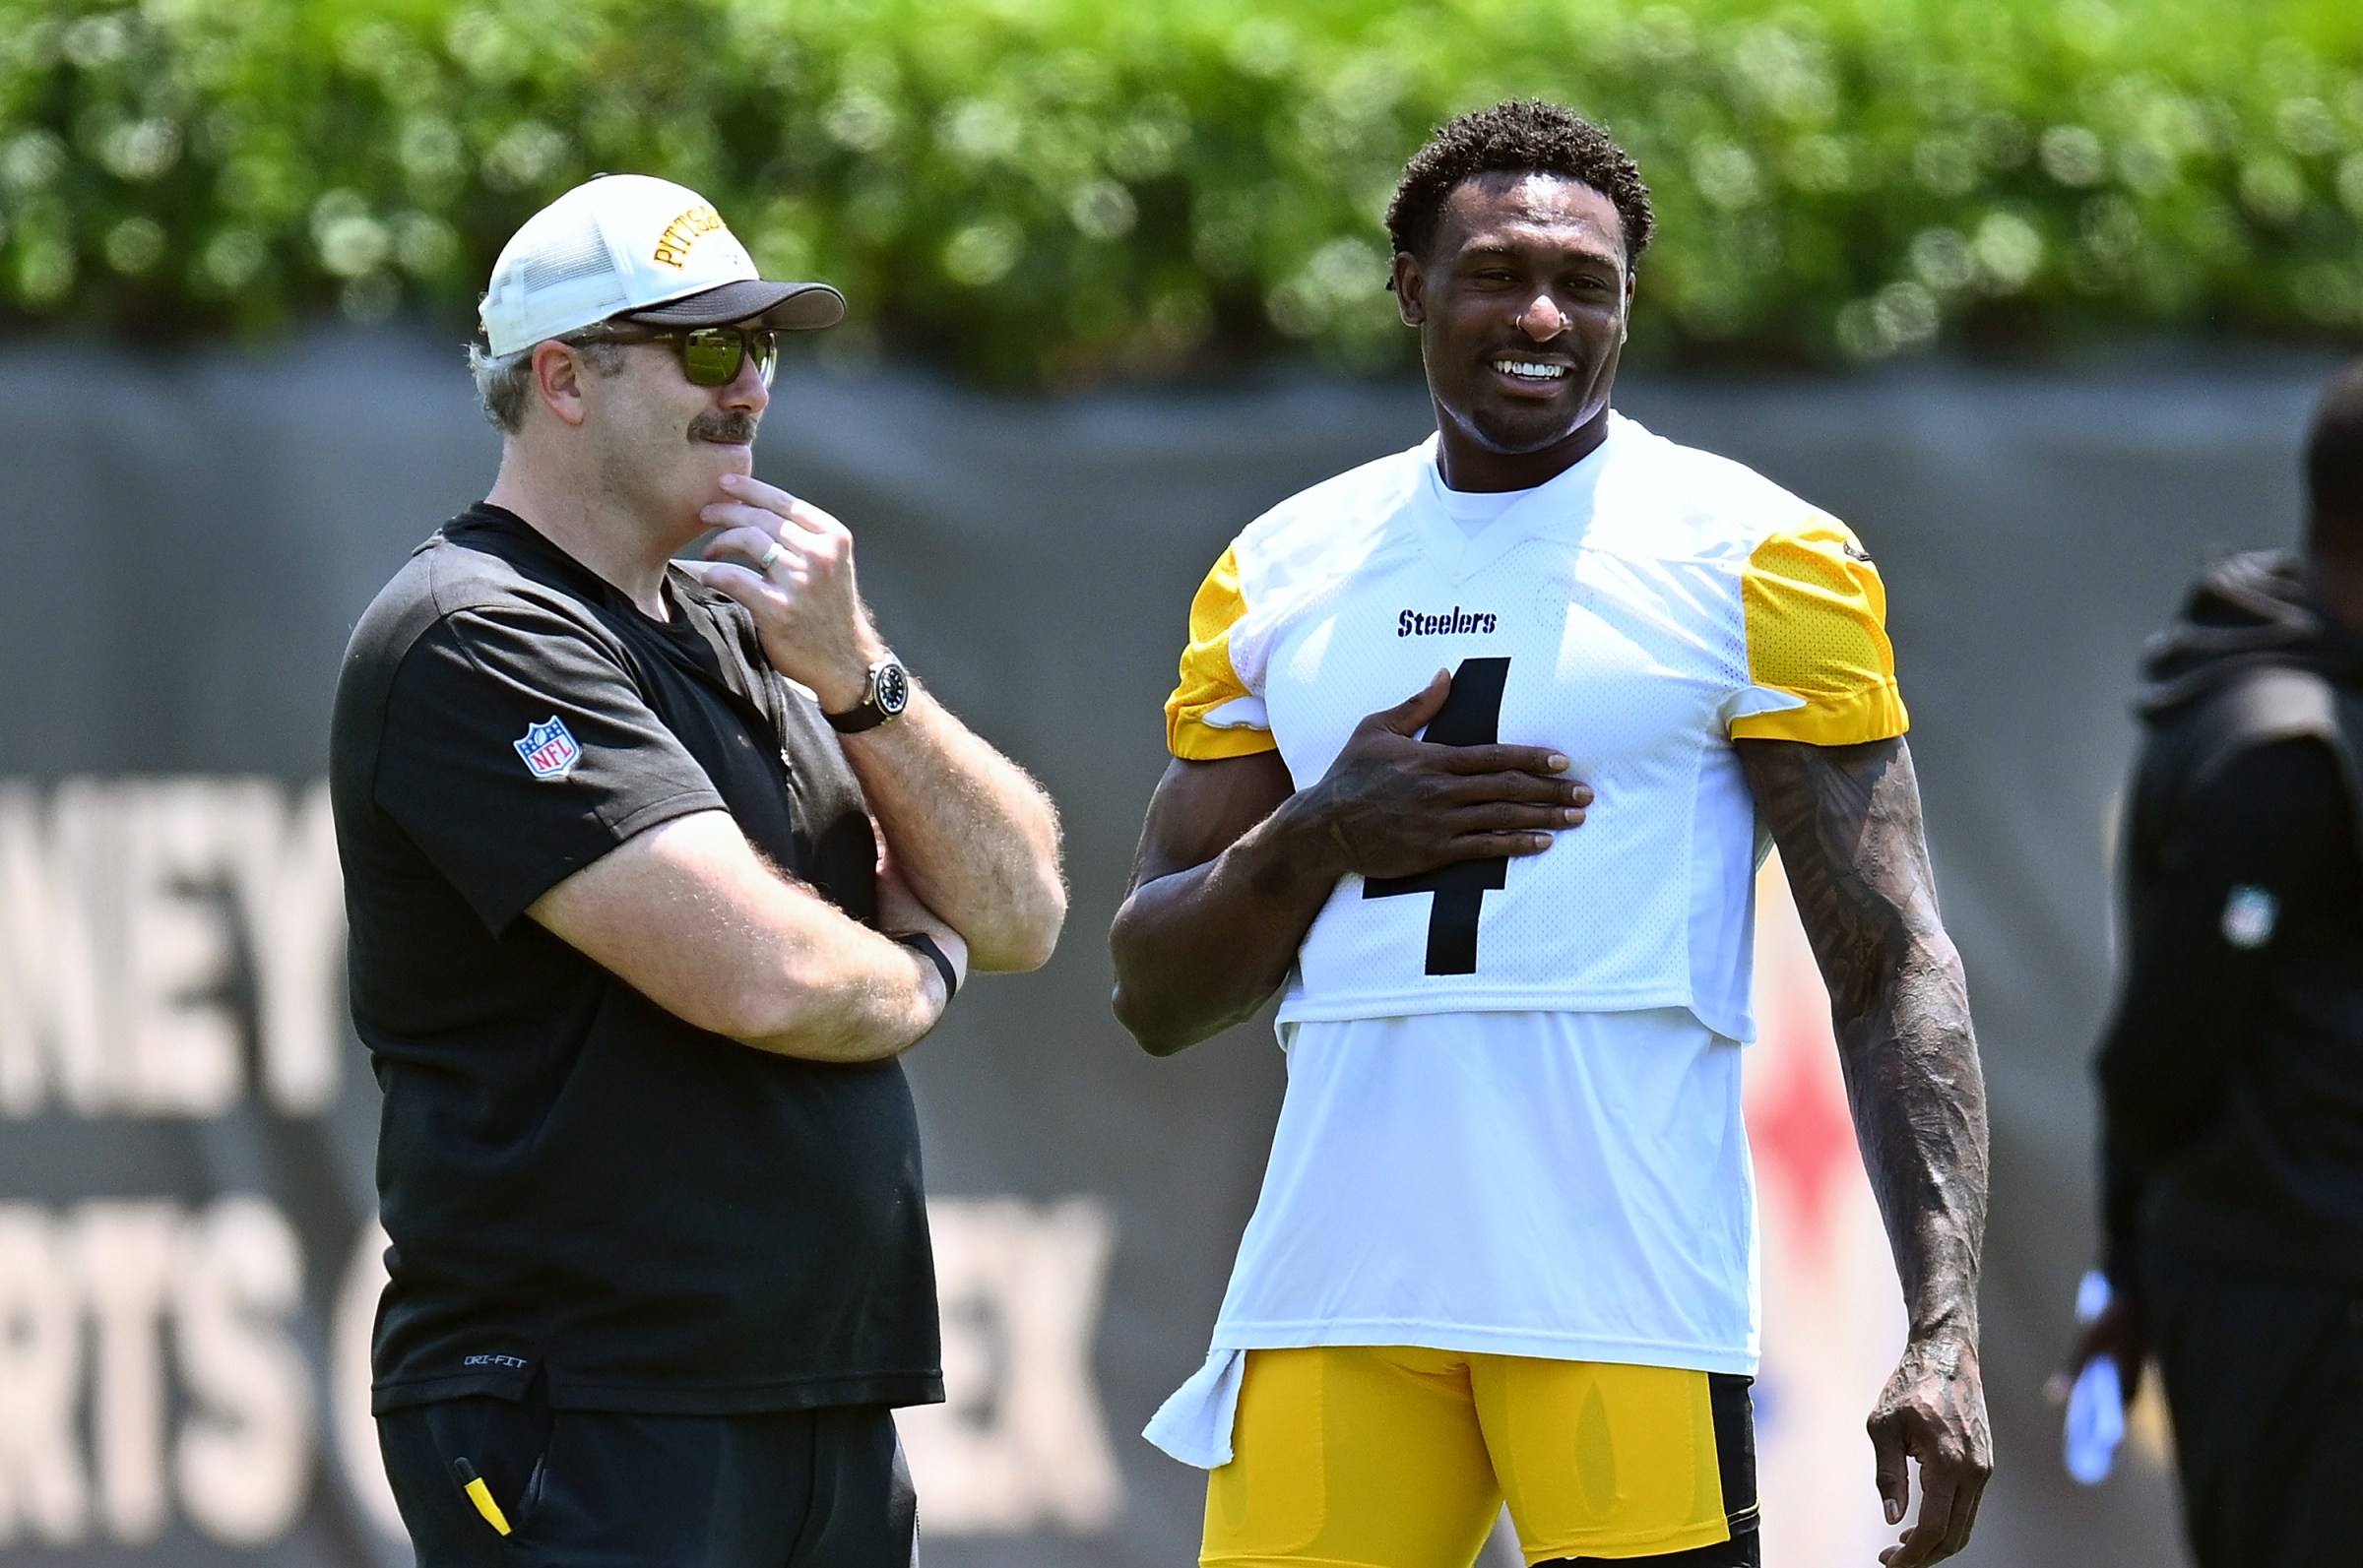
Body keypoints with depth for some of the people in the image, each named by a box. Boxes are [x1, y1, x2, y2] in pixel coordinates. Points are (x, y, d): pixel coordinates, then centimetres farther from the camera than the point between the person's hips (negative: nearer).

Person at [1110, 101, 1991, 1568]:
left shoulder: (1754, 558, 2)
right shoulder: (1279, 577, 14)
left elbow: (1891, 965, -3)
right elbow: (1158, 993, 16)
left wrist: (1945, 1333, -14)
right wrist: (1324, 838, -5)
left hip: (1631, 1297, -3)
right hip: (1333, 1293, 3)